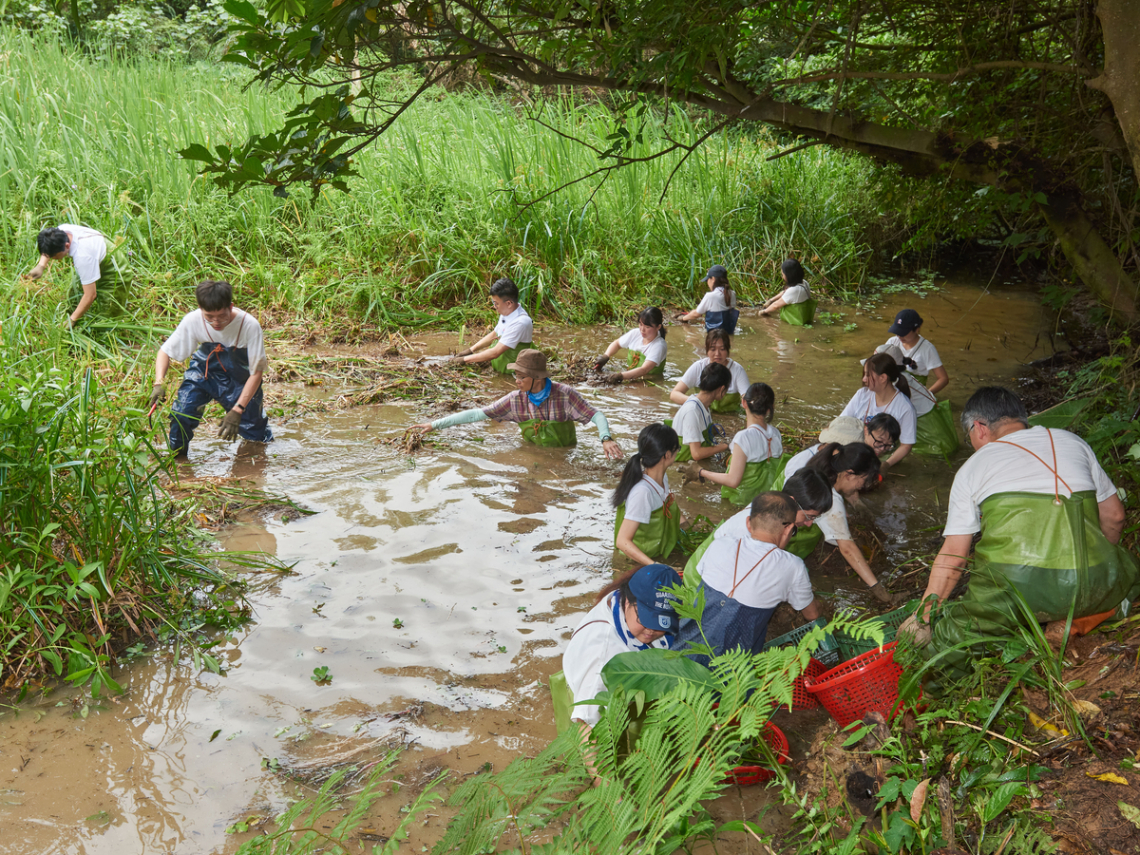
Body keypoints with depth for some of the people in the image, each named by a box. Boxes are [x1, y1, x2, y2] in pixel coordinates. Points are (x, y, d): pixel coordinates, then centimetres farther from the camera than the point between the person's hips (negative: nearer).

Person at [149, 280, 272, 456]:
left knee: (259, 439, -1)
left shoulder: (249, 325, -30)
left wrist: (237, 410, -28)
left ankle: (259, 416, 36)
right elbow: (165, 351, -10)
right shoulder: (193, 321, -24)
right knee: (181, 414, -22)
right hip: (204, 372, 1)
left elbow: (256, 372, -21)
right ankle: (176, 455, 8)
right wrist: (159, 383, -28)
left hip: (240, 380, -1)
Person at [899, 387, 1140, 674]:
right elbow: (1113, 517, 25)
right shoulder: (1072, 441, 20)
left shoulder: (972, 467, 14)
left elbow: (953, 557, 12)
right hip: (1092, 582, 2)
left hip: (1013, 589, -2)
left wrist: (922, 618, 21)